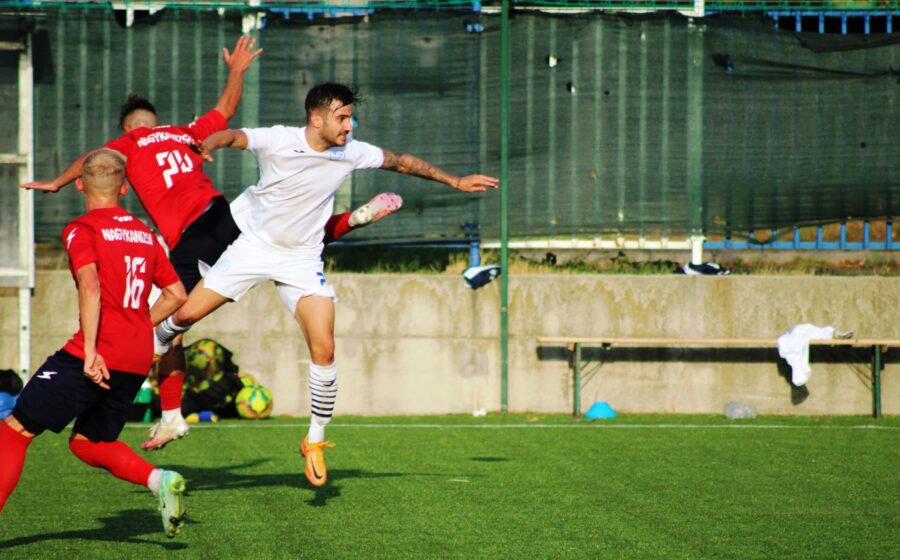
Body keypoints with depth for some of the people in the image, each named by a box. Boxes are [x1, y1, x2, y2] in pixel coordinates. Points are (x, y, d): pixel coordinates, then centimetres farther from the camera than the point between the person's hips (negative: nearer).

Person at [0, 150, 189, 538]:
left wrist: (91, 353, -22)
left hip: (98, 355, -7)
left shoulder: (81, 230, -3)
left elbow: (90, 287, -19)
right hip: (138, 360, 7)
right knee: (87, 442, 20)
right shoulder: (144, 233, 16)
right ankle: (158, 480, -2)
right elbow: (177, 295, 20)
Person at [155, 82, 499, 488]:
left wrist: (455, 181, 15)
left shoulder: (351, 153, -6)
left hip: (302, 260, 2)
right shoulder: (278, 141, -18)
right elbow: (234, 136, -33)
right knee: (188, 314, -6)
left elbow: (402, 162, 9)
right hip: (254, 244, -2)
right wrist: (208, 145, -57)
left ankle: (315, 442, 5)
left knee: (324, 349, -12)